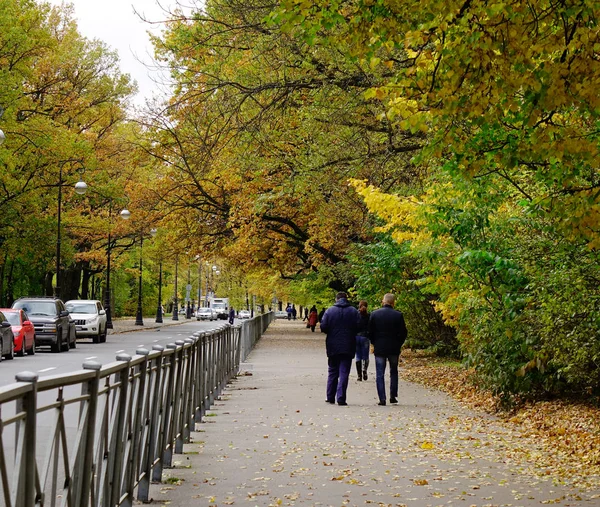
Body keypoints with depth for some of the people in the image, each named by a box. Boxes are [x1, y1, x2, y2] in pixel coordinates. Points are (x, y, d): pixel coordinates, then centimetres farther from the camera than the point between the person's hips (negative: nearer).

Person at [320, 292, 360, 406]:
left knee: (332, 372, 13)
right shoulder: (354, 311, -1)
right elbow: (359, 328, -7)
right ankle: (341, 398, -9)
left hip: (333, 347, 1)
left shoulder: (329, 311, -2)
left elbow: (323, 328, -7)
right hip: (348, 347, -1)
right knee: (344, 372, 0)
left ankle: (330, 397, 17)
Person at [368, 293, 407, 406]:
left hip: (379, 348, 0)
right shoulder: (398, 315, -5)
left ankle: (382, 399, -3)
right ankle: (393, 396, 15)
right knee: (394, 372, 17)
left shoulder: (374, 314, -4)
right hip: (394, 348, 1)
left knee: (380, 374, 3)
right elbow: (403, 333, -2)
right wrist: (398, 344, 12)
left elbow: (370, 332, 0)